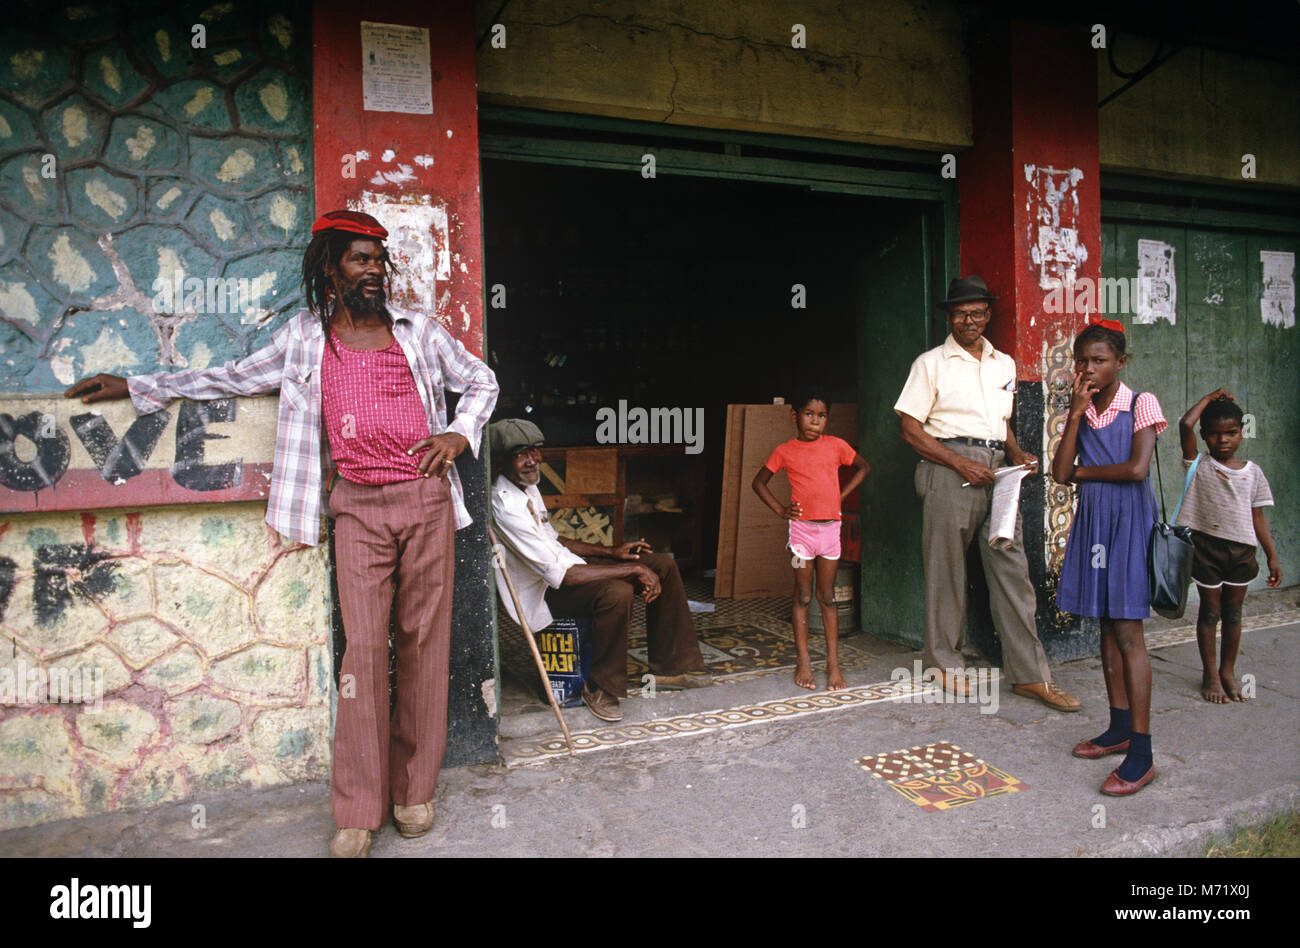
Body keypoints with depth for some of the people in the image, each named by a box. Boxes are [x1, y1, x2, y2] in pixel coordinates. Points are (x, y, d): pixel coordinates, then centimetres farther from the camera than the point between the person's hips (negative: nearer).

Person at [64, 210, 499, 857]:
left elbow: (481, 380, 20)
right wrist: (136, 387, 23)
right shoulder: (305, 337, 13)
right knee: (364, 646, -7)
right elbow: (234, 377, 21)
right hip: (358, 507, 0)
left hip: (426, 498, 1)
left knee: (424, 639, 1)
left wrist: (460, 433, 3)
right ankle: (358, 811, 1)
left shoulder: (420, 332, 11)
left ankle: (414, 791, 13)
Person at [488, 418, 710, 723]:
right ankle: (601, 689, -13)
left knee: (663, 564, 2)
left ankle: (670, 667, 12)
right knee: (617, 592, -37)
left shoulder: (528, 487, 5)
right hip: (543, 593, -10)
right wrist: (635, 569, -26)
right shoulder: (505, 507, -26)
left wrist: (611, 551, 10)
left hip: (563, 565, 10)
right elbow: (561, 574, -30)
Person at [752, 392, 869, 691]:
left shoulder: (836, 446, 3)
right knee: (803, 597, 3)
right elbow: (759, 481, 11)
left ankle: (833, 663, 11)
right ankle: (803, 663, 9)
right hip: (802, 528, -1)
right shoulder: (785, 451, 0)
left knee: (827, 597, 7)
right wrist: (779, 509, 0)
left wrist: (841, 495, 7)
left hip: (830, 527, 1)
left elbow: (863, 468, 18)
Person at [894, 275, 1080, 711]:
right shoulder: (931, 363, 2)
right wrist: (961, 464, -12)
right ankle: (945, 664, 15)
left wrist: (1017, 454, 5)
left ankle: (1030, 674, 6)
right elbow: (910, 428, -3)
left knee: (1012, 566, 1)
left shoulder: (1004, 364, 18)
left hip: (996, 469, 5)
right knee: (946, 569, 1)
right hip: (948, 468, -4)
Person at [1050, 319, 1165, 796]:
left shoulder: (1141, 404, -4)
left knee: (1127, 631, -8)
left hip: (1128, 520, -6)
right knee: (1107, 628, 11)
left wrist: (1083, 472, -4)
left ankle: (1141, 754, -4)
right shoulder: (1080, 411, 11)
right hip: (1092, 520, 6)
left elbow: (1137, 468, -18)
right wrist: (1076, 412, -5)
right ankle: (1120, 727, 23)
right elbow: (1060, 473, -1)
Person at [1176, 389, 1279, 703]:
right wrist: (1210, 398, -4)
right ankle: (1210, 674, 17)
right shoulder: (1199, 464, -4)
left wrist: (1272, 556, 5)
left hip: (1241, 549, 3)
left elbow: (1258, 516, 7)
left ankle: (1228, 671, 25)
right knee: (1210, 609, 6)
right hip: (1206, 546, -3)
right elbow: (1185, 424, -18)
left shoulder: (1252, 472, 5)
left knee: (1233, 610, 11)